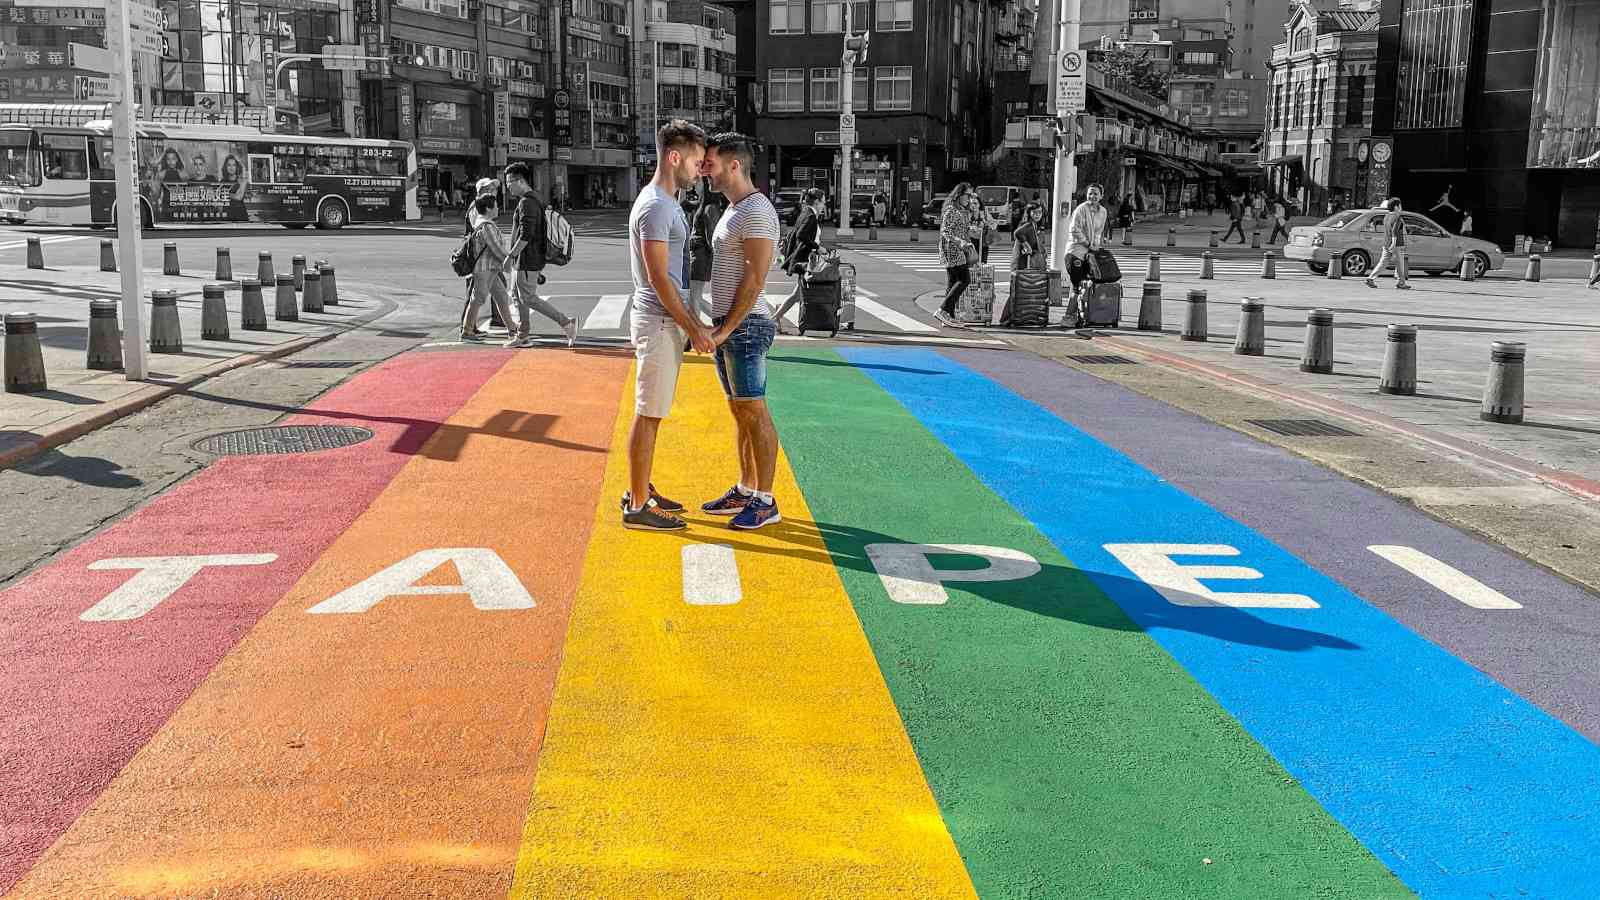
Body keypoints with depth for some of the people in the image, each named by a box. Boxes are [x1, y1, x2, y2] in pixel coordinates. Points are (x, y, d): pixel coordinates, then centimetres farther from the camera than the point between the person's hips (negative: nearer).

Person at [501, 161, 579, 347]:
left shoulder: (526, 203, -18)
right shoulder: (533, 201, 16)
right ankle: (523, 336, 19)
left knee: (528, 298, -8)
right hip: (525, 260, 10)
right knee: (517, 295, 15)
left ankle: (566, 323, -8)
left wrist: (511, 255, -19)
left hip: (527, 261, -10)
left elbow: (525, 235, -24)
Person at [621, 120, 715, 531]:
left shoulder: (667, 202, 15)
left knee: (651, 413, 16)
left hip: (667, 322, 10)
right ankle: (638, 507, 1)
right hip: (659, 323, -10)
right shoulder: (655, 207, -17)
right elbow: (658, 278, -20)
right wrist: (694, 329, -17)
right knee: (648, 414, -5)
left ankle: (640, 491, 25)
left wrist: (690, 321, 20)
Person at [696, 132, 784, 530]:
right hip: (728, 326, 10)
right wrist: (719, 327, 17)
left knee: (754, 413, -5)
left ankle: (765, 502, 1)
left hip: (746, 326, -10)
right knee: (739, 412, 14)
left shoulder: (756, 211, -15)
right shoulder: (733, 210, 16)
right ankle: (745, 491, 23)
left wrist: (727, 329, -18)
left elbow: (755, 279, -20)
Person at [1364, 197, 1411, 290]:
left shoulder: (1386, 217, 14)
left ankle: (1371, 278, -7)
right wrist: (1394, 243, -27)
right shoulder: (1398, 217, -12)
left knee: (1383, 263, 5)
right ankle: (1400, 283, 8)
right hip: (1397, 245, -8)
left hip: (1386, 244, 8)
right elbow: (1394, 231, -22)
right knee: (1399, 264, 3)